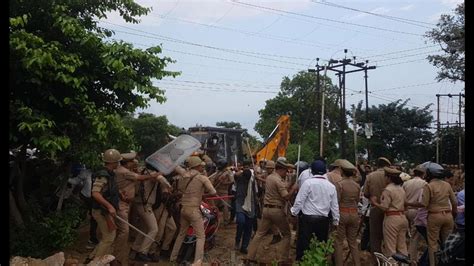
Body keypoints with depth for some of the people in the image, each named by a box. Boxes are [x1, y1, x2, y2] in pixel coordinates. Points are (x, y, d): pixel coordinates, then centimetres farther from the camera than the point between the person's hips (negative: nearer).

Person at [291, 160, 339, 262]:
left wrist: (294, 212, 7)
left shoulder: (308, 182, -10)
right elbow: (335, 206, 7)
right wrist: (336, 220, 18)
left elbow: (299, 200, -8)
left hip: (308, 218, -4)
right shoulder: (331, 186, 2)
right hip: (323, 220, 4)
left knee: (303, 243, 4)